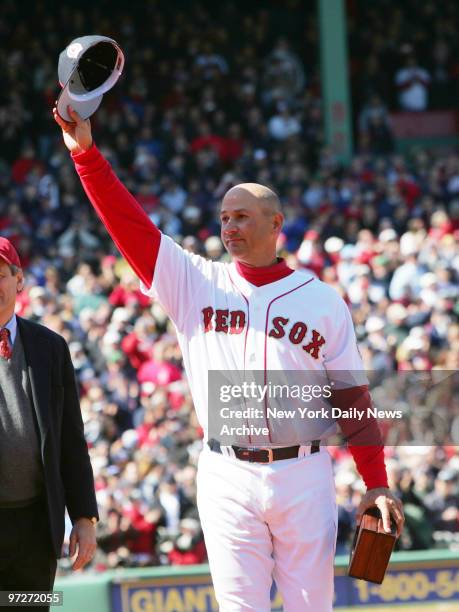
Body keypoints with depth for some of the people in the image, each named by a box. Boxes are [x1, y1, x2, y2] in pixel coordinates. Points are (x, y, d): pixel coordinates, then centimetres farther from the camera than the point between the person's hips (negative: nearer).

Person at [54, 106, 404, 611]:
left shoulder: (321, 301, 5)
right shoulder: (195, 282, 7)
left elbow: (352, 398, 5)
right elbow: (129, 223, -2)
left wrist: (376, 484, 0)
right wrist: (86, 153, -13)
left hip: (303, 475, 0)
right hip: (227, 478, 1)